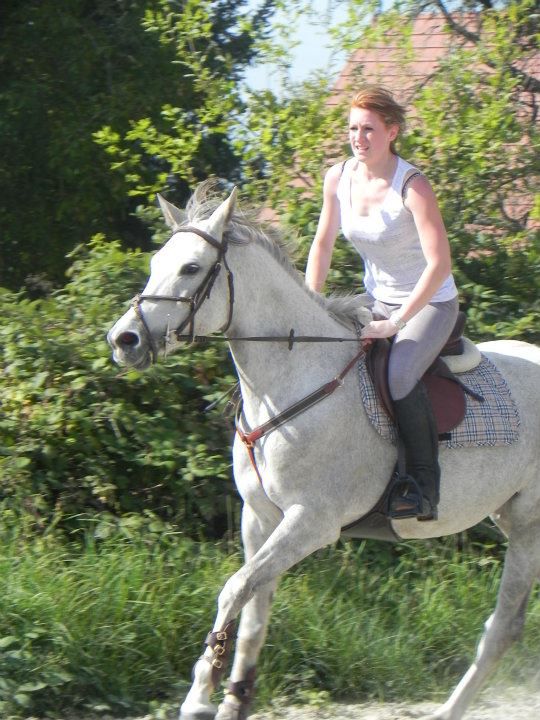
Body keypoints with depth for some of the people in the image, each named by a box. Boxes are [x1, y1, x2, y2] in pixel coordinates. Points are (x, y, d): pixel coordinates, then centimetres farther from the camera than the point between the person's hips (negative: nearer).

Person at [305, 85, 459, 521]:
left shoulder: (412, 186, -22)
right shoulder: (339, 178, -4)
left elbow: (439, 264, -27)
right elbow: (323, 245, 9)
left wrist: (396, 323, -29)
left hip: (430, 304, -7)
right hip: (377, 301, 7)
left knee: (400, 375, -32)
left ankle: (424, 485, -21)